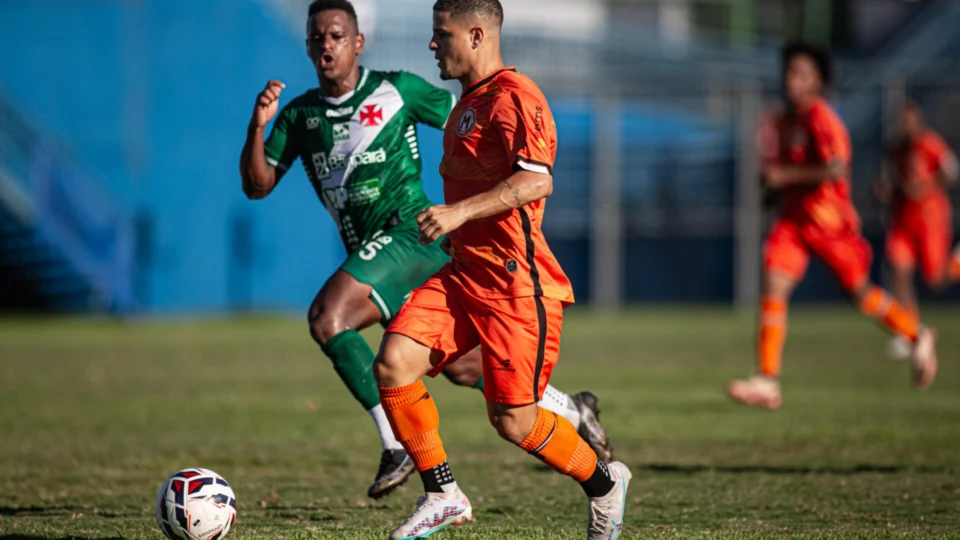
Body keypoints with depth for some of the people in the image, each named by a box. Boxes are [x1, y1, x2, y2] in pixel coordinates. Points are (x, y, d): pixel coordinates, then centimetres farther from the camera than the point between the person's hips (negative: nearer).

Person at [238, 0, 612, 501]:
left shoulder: (396, 90, -2)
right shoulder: (299, 115, 10)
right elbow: (257, 185, 4)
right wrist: (257, 126, -12)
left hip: (410, 231, -6)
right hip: (369, 250, 6)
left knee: (327, 318, -25)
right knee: (460, 365, 12)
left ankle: (396, 442, -20)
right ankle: (569, 410, 30)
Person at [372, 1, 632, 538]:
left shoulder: (513, 97, -14)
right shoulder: (469, 101, 17)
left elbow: (536, 180, -27)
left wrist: (460, 212, -31)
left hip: (516, 282, -9)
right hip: (465, 272, 9)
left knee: (514, 420, -5)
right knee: (393, 363, -10)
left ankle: (604, 484, 20)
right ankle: (443, 495, 0)